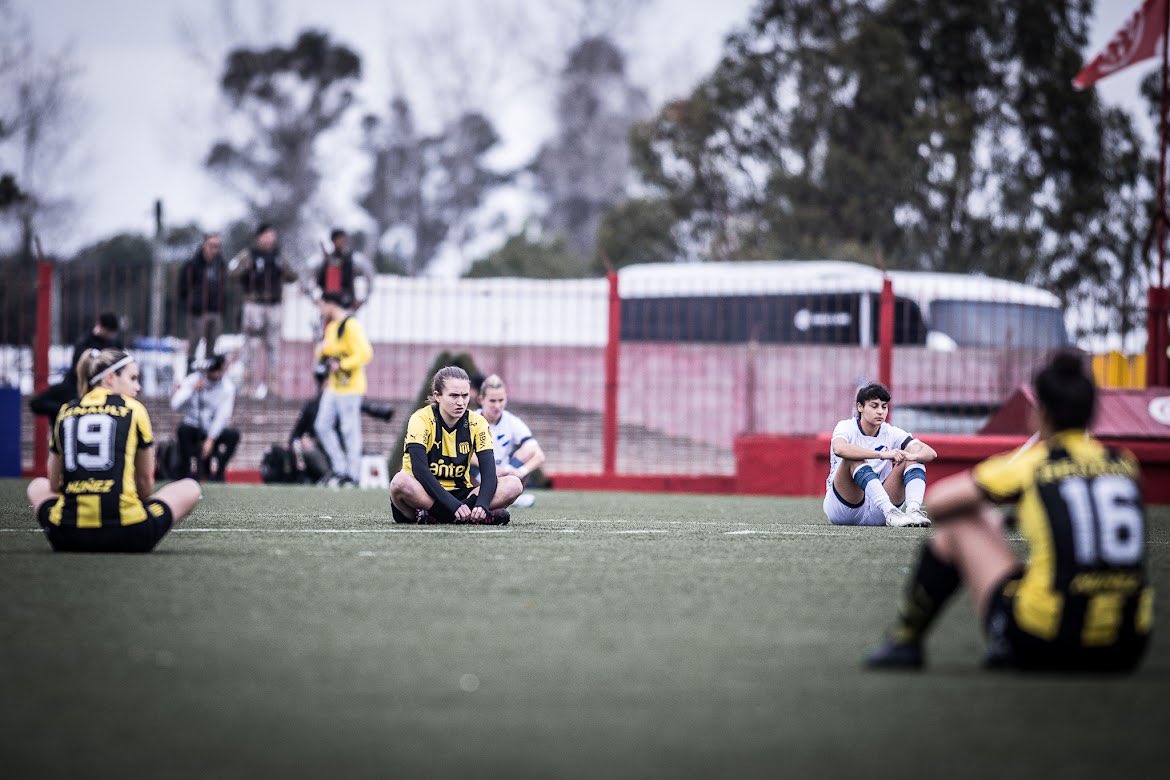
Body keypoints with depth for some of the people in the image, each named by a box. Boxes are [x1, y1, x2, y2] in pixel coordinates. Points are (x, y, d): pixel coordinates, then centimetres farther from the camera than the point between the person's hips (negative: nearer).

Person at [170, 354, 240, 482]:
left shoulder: (227, 387, -7)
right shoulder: (191, 381, -7)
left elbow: (223, 416, -15)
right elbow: (176, 406, -18)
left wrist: (210, 440, -24)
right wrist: (193, 390, -26)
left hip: (214, 431, 1)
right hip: (193, 430, -1)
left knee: (233, 434, -28)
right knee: (183, 428, -34)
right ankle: (185, 470, -20)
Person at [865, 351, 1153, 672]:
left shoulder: (1032, 464, -1)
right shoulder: (1124, 463, 9)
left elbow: (932, 504, 8)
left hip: (1046, 644, -4)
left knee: (959, 523, 16)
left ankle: (904, 641, 29)